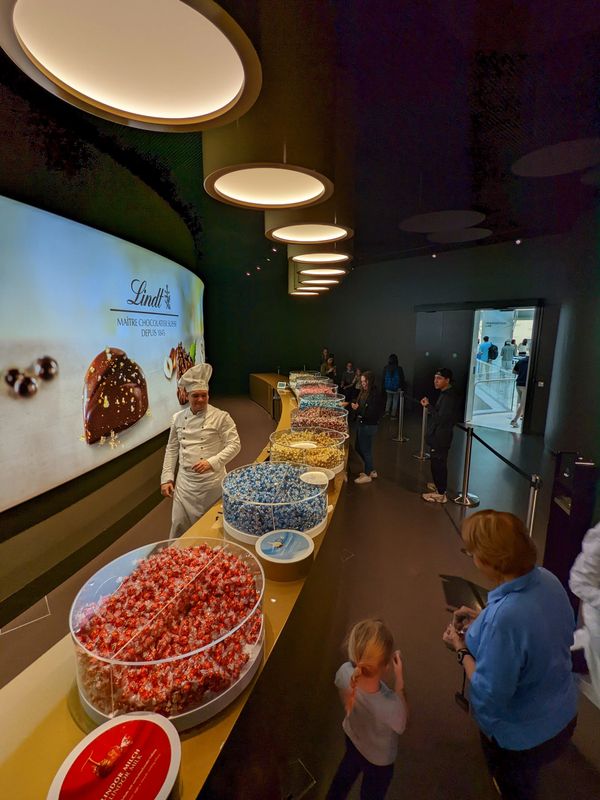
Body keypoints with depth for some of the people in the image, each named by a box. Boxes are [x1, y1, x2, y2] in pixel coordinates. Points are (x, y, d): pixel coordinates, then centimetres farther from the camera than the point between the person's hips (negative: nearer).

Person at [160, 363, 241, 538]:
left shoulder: (221, 417, -9)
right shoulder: (178, 418, 5)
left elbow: (234, 445, -11)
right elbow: (172, 449, 11)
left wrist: (212, 462, -22)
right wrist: (167, 478, 7)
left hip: (212, 481, -3)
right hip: (185, 482, 3)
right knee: (179, 526, 9)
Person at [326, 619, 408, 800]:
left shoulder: (345, 672, -35)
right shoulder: (390, 706, -47)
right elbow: (402, 725, -20)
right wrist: (399, 679, -23)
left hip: (352, 736, 4)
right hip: (378, 758, -3)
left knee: (347, 770, 36)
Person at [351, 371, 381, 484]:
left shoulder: (374, 394, -19)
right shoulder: (363, 392, 3)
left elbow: (372, 413, -23)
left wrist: (358, 409, -25)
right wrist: (354, 405, -7)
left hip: (369, 426, -9)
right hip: (361, 423, 9)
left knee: (366, 449, 4)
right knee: (359, 448, 18)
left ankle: (367, 475, 22)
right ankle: (371, 470, 35)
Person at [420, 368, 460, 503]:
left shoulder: (448, 397, -22)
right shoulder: (446, 393, 11)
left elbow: (441, 418, -26)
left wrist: (428, 406, -19)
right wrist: (429, 407, 4)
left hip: (440, 437, -10)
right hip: (439, 436, 10)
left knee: (438, 464, -1)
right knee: (438, 463, 22)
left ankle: (441, 494, 9)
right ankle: (440, 486, 38)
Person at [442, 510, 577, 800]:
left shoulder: (503, 618, -42)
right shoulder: (547, 578, -19)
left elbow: (489, 697, -30)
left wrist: (461, 649, -16)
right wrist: (482, 621, -1)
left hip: (522, 736, -6)